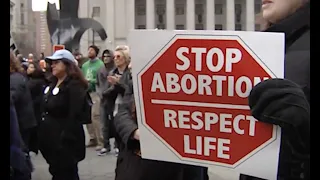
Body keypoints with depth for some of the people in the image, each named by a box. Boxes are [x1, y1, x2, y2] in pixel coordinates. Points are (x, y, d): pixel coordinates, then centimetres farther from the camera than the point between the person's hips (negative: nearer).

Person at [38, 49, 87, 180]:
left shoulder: (75, 86, -13)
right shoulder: (52, 84, 15)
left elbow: (74, 116, -21)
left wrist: (66, 140, -24)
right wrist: (41, 134, 12)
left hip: (65, 141, -9)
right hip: (50, 139, 9)